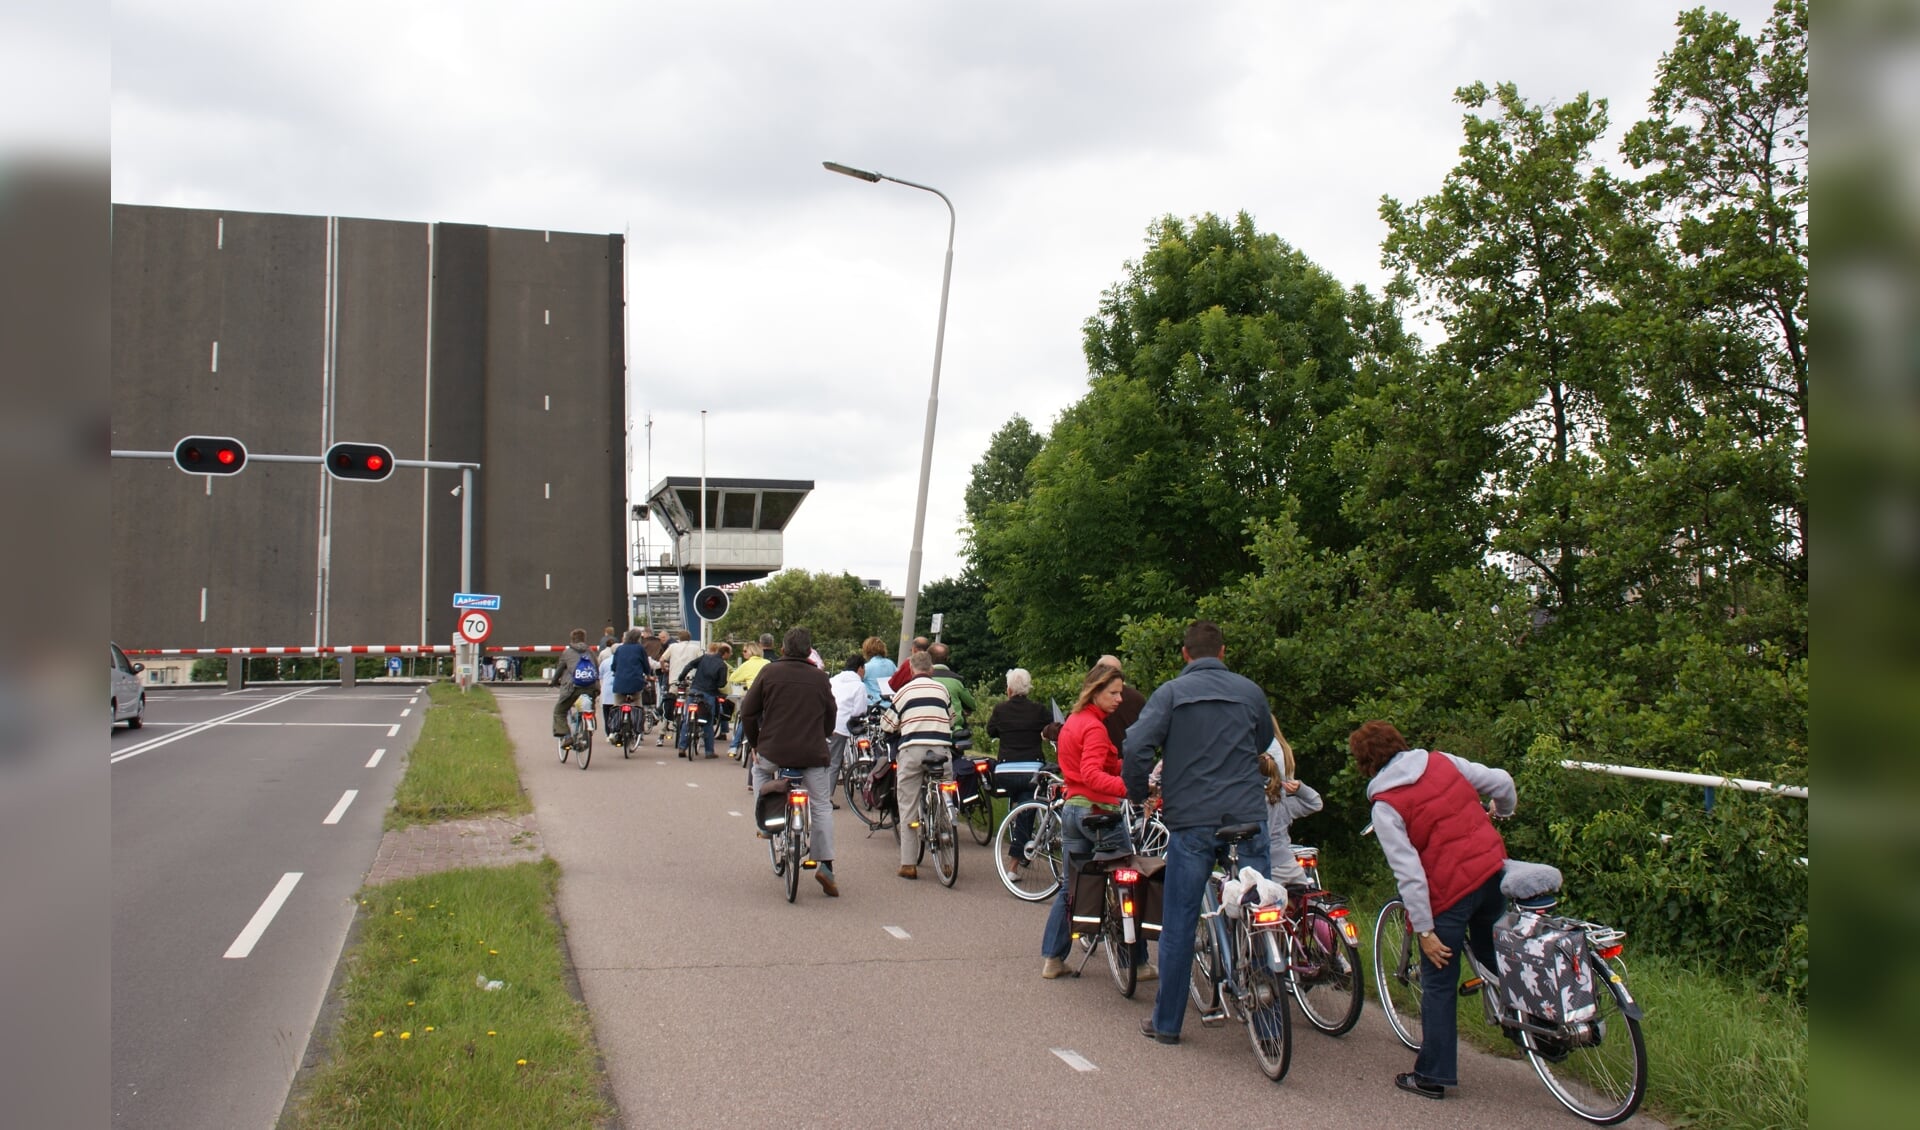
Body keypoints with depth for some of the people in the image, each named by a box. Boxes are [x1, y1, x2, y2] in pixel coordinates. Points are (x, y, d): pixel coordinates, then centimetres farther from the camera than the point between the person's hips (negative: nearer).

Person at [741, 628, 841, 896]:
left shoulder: (770, 672, 0)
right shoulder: (820, 678, 4)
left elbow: (748, 712, 2)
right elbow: (830, 716, 12)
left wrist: (755, 744, 15)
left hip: (773, 752, 0)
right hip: (813, 754, 1)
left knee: (760, 768, 33)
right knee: (821, 807, 13)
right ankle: (825, 864, 5)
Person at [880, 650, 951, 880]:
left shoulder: (904, 691, 5)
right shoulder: (942, 689, 13)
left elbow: (887, 725, 9)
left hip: (912, 750, -2)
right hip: (942, 748, 2)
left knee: (909, 808, 3)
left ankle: (908, 864, 2)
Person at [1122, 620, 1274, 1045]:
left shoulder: (1171, 692, -2)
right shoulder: (1250, 691, 7)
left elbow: (1136, 747, -14)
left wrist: (1138, 794, 1)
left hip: (1191, 821, -2)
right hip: (1248, 816, 2)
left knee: (1178, 923, 6)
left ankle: (1167, 1022, 14)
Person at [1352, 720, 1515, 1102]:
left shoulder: (1385, 806, -11)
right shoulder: (1442, 761, 3)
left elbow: (1407, 870, -16)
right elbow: (1501, 782, 5)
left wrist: (1424, 929, -12)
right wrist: (1503, 811, 29)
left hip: (1449, 889, -5)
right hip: (1494, 870, 5)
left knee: (1438, 983, 6)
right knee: (1493, 955, 26)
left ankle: (1432, 1076, 12)